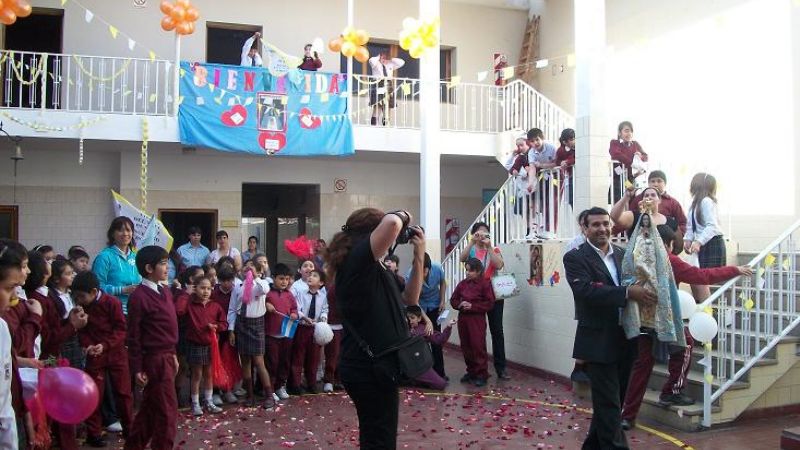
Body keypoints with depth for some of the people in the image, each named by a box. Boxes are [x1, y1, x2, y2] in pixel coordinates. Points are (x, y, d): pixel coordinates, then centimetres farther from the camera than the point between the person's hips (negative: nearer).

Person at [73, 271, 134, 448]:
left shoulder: (112, 302, -13)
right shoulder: (81, 307, -2)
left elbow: (121, 329, -12)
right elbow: (81, 331, 6)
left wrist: (105, 345, -23)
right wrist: (87, 344, -13)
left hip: (116, 353, -2)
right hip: (94, 356, 2)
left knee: (123, 391, 5)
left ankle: (129, 428, 19)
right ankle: (93, 433, 16)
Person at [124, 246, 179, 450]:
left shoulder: (165, 292, 9)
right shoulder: (139, 296, -16)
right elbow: (134, 336, -14)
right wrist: (137, 368, -13)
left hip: (166, 357, 8)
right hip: (154, 360, -8)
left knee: (150, 407, 20)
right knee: (167, 410, 0)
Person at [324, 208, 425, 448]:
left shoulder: (372, 268, 14)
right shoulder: (356, 259, -15)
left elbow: (409, 298, 19)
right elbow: (391, 224, -34)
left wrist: (418, 255, 10)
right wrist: (402, 216, -10)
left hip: (372, 365, 10)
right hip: (370, 367, -10)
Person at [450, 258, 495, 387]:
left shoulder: (485, 284, -7)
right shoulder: (463, 283, 7)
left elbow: (490, 303, -10)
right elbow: (453, 299, 13)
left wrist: (472, 306, -17)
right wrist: (459, 305, -8)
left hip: (477, 319, -5)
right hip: (463, 318, 5)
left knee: (478, 347, -4)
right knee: (466, 347, 10)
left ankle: (482, 375, 4)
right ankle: (471, 371, 23)